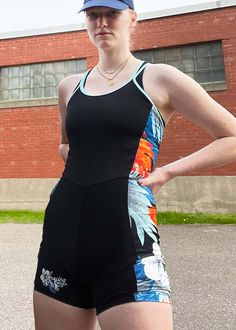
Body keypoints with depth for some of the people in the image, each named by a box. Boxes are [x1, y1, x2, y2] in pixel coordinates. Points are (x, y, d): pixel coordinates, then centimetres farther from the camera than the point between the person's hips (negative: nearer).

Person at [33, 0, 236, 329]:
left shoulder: (159, 78, 2)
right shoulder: (69, 86, 15)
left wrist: (168, 170, -6)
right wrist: (70, 155, 8)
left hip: (126, 240, -4)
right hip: (61, 233, 5)